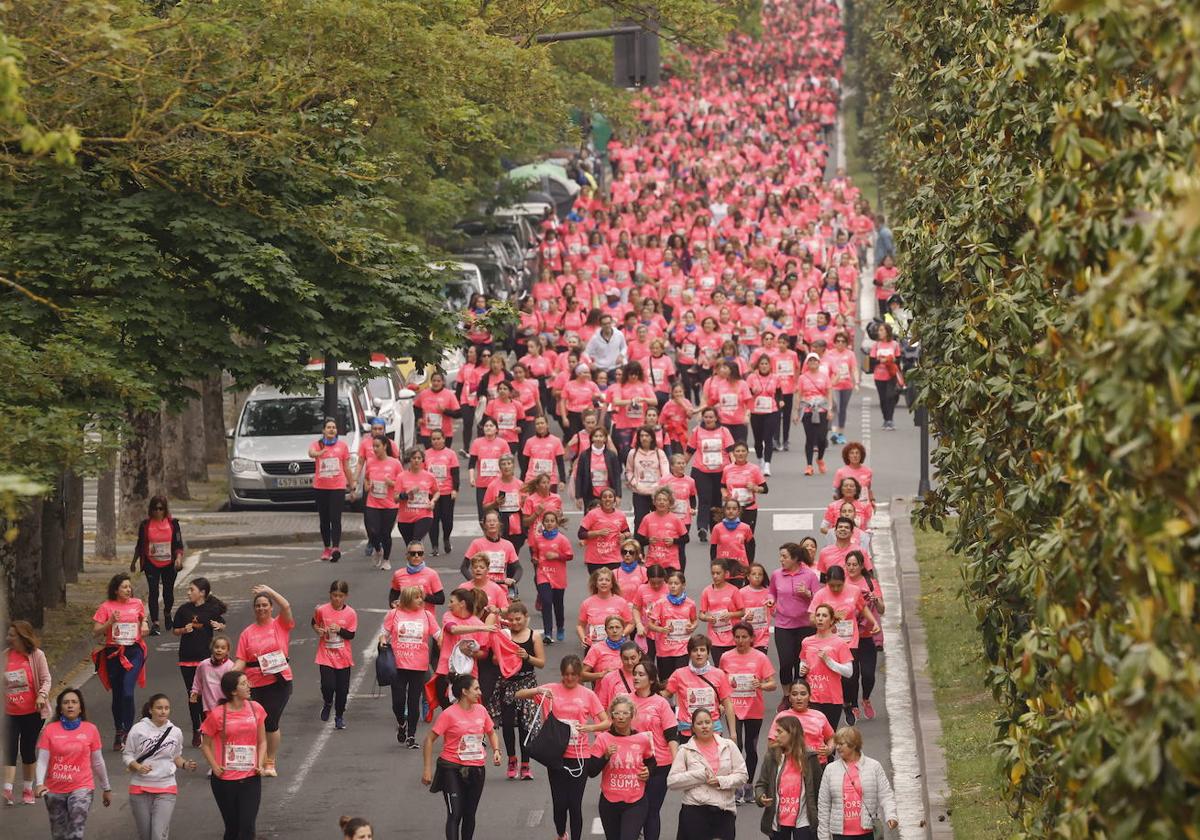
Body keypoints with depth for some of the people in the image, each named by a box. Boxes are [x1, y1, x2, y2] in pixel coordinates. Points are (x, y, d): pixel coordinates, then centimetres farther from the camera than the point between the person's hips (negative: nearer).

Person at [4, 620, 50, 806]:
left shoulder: (36, 655, -5)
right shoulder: (5, 655, 3)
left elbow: (45, 679, -5)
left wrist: (42, 695, -23)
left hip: (32, 712, -1)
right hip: (10, 712, 2)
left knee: (28, 749, 9)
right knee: (9, 750, -9)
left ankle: (27, 789, 24)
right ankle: (7, 790, -17)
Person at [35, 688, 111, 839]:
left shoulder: (90, 729, -1)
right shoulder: (50, 730, -3)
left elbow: (97, 762, 8)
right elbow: (42, 761, -7)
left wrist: (106, 789, 15)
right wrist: (39, 784, -23)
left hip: (82, 788, -2)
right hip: (54, 791, 2)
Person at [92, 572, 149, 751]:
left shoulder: (137, 604, 5)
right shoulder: (106, 607, -2)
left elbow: (143, 618, 24)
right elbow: (95, 632, -3)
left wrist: (144, 625, 2)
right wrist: (110, 622, -17)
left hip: (133, 651, 0)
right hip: (113, 653, 0)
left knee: (127, 692, -16)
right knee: (117, 695, 9)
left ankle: (127, 732, -10)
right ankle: (119, 732, 23)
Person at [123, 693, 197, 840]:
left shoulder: (176, 732, 3)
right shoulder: (138, 729, -4)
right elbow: (127, 755, 1)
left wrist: (185, 764, -4)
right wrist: (137, 767, -19)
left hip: (166, 789, 0)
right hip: (140, 789, 0)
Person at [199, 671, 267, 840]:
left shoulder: (256, 709, 1)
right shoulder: (218, 715, -9)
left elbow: (262, 741, 10)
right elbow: (205, 744, 2)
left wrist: (260, 764, -3)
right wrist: (215, 767, -10)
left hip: (251, 777, 2)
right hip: (225, 780, -2)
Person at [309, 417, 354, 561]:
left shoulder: (342, 445, 7)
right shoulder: (317, 444, 3)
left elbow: (346, 467, 14)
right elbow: (311, 452, -22)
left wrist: (352, 484, 15)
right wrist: (318, 453, -46)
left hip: (338, 486, -1)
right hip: (320, 487, 1)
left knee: (335, 518, -12)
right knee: (324, 519, 8)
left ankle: (336, 548, -21)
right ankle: (327, 548, 18)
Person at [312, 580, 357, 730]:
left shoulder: (351, 613, -5)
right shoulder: (322, 610, -5)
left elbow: (351, 635, -4)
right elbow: (315, 624, 13)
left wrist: (339, 630, -21)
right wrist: (318, 630, -7)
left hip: (343, 658, 1)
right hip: (326, 656, -1)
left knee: (342, 689, 6)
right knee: (328, 686, -14)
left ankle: (339, 716, 28)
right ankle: (327, 704, 20)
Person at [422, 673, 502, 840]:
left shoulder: (481, 710, 4)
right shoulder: (449, 714, -13)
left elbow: (491, 732, 21)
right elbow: (430, 740, -9)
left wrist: (496, 750, 1)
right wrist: (427, 768, -11)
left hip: (476, 769, 5)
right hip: (452, 769, -5)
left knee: (469, 814, 13)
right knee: (455, 814, -11)